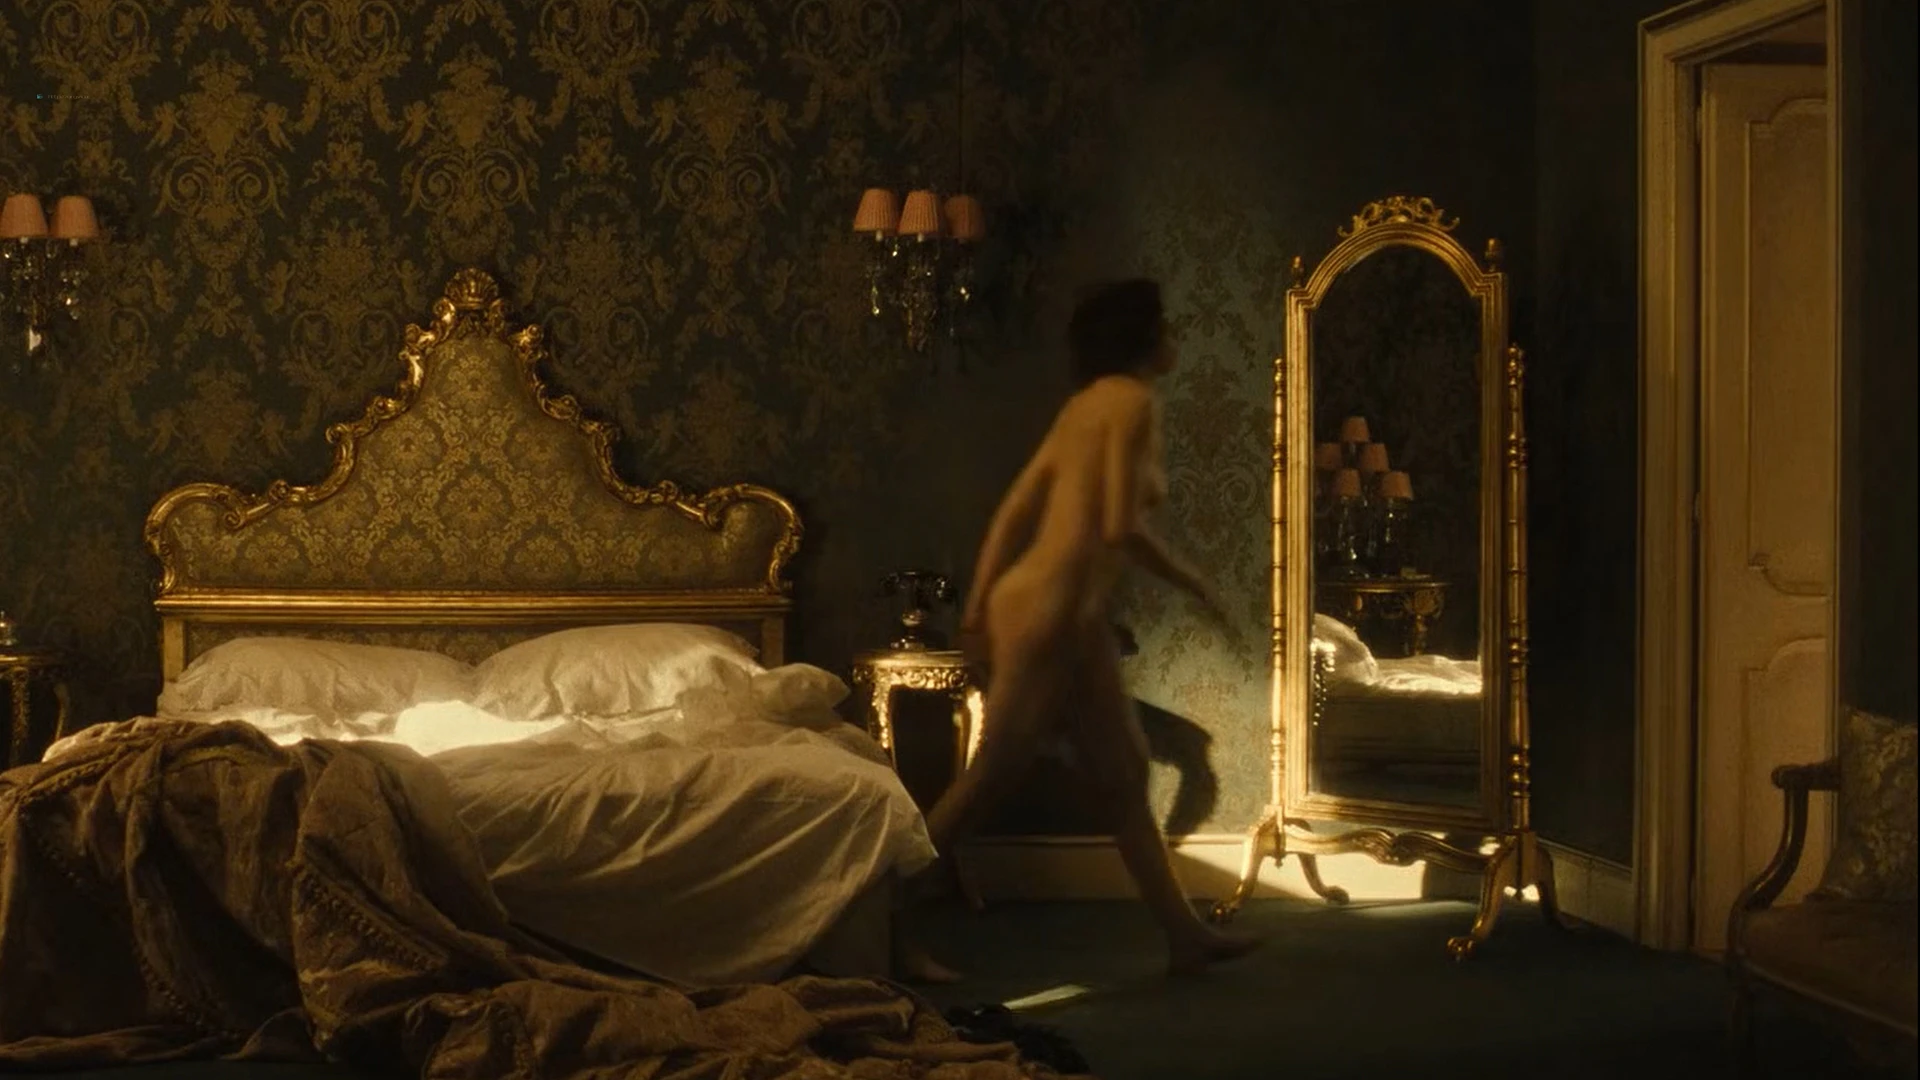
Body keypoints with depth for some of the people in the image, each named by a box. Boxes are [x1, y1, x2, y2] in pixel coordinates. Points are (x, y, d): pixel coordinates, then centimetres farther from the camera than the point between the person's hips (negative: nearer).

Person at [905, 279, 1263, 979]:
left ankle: (1185, 935, 18)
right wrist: (1193, 584, -3)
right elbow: (1121, 527, -18)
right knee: (992, 775, -5)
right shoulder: (1133, 400, -10)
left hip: (1064, 609, 10)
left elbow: (1013, 512, 13)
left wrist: (977, 610, 13)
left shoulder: (1086, 405, 16)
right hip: (1055, 608, -10)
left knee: (1123, 773, 12)